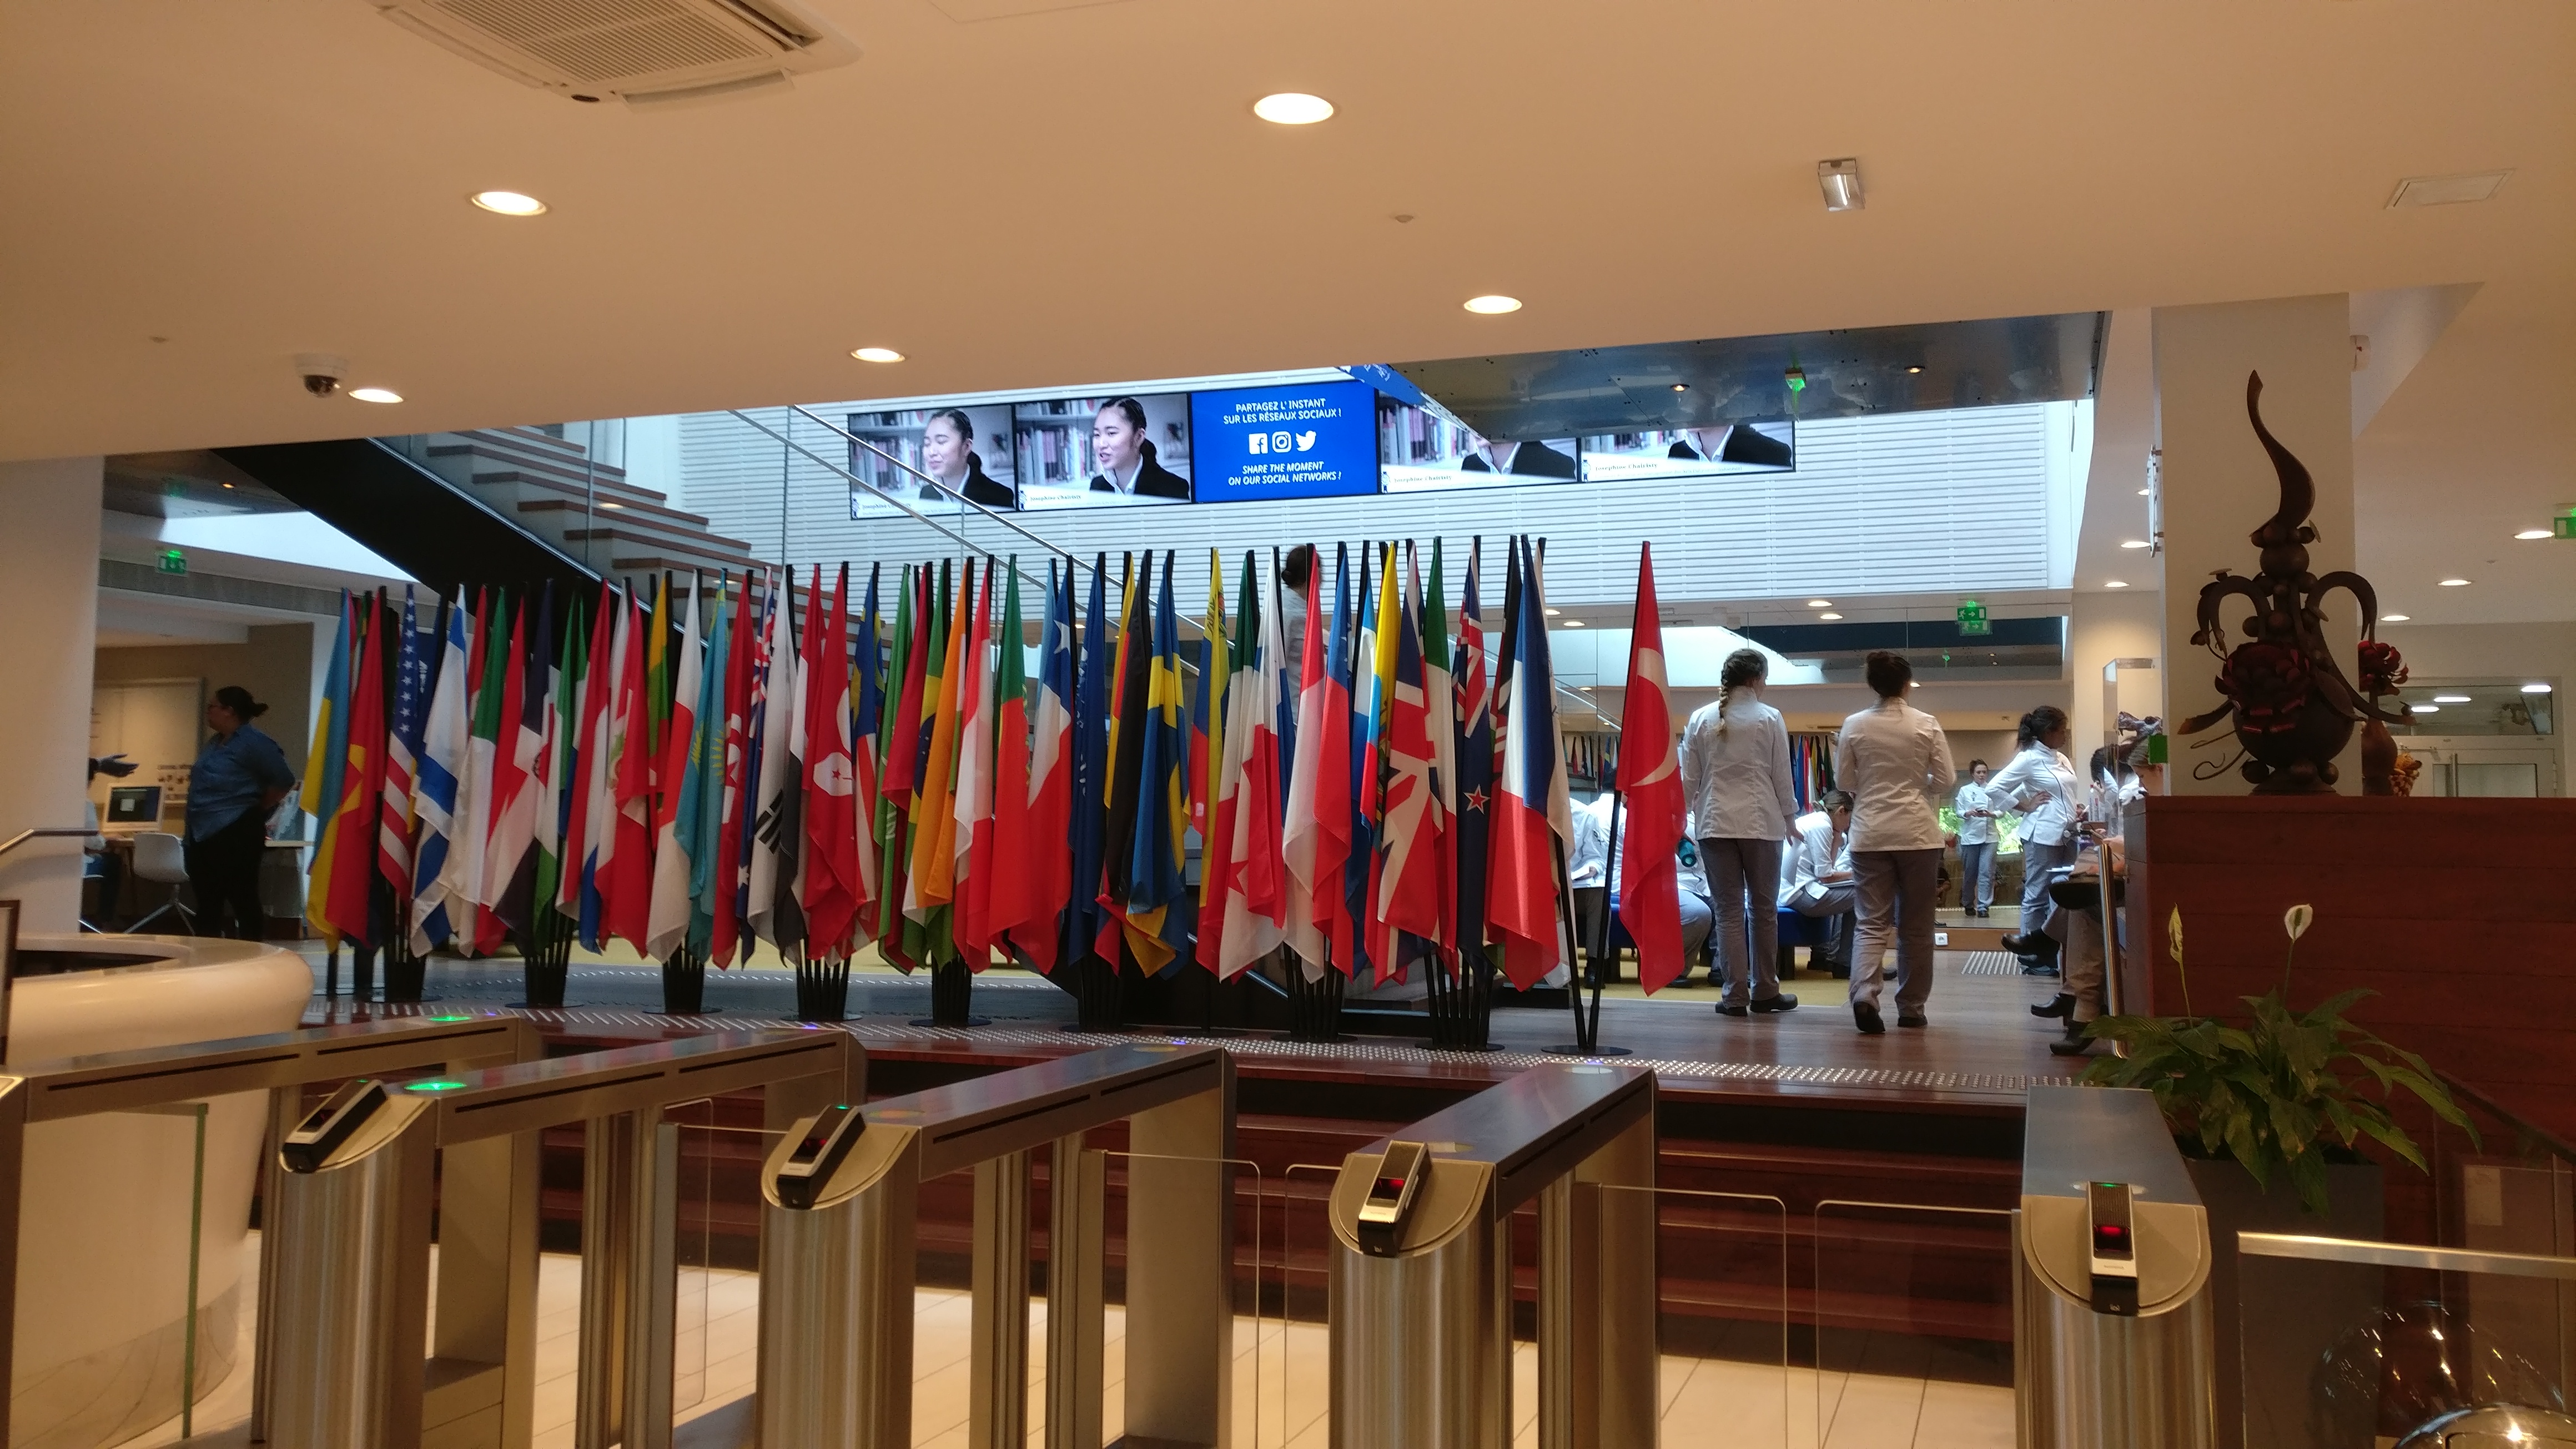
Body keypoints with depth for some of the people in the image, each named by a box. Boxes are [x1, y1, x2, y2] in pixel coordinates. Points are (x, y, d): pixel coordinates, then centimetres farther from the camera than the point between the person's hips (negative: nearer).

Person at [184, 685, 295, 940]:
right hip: (204, 833, 9)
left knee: (243, 902, -5)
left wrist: (256, 810, -3)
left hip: (236, 835, -9)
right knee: (207, 903, 13)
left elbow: (284, 781, -14)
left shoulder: (253, 743, -12)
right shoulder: (214, 742, 15)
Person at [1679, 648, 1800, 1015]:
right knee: (1763, 908, 10)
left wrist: (1693, 813, 16)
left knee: (1728, 909, 4)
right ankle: (1765, 992, 15)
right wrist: (1789, 816, 14)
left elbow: (1689, 778, 4)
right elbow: (1782, 775, 1)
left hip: (1715, 822, 1)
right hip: (1761, 821, -1)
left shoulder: (1700, 719, 2)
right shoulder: (1770, 719, -4)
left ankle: (1736, 995, 3)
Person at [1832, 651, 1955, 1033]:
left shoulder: (1854, 725, -2)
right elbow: (1946, 780, -1)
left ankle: (1864, 994, -22)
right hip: (1917, 832, 0)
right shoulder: (1927, 724, -4)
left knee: (1873, 923, 1)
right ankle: (1911, 1009, 15)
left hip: (1870, 833, 1)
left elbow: (1844, 780, 4)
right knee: (1915, 925, 11)